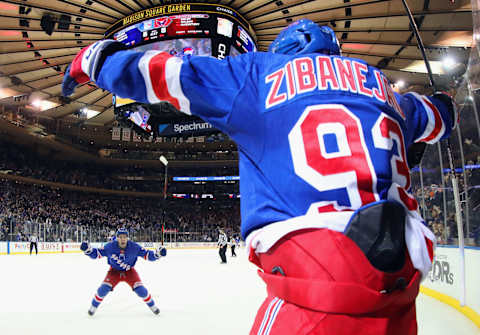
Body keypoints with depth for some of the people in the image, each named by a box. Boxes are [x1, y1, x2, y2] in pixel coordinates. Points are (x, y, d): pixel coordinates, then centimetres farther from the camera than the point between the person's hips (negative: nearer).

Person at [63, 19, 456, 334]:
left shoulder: (259, 72, 11)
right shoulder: (379, 82, 24)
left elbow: (167, 74, 13)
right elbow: (435, 118, 44)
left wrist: (95, 60, 31)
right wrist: (442, 104, 69)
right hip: (401, 279, 5)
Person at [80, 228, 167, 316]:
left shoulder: (134, 247, -24)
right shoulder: (110, 246, -24)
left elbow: (147, 254, -19)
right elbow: (97, 253, -15)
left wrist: (158, 254, -35)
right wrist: (88, 250, -33)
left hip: (129, 271, 0)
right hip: (114, 271, 0)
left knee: (140, 289, -13)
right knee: (104, 288, -17)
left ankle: (152, 305, 14)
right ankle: (94, 306, 13)